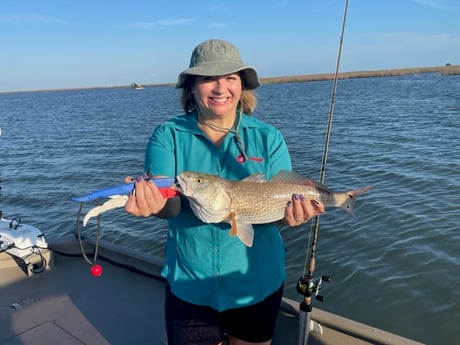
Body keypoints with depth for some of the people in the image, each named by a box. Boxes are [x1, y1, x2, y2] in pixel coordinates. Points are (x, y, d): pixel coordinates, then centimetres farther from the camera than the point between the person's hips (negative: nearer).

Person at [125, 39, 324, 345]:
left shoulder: (268, 138, -5)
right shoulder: (168, 136, -8)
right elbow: (169, 203, -20)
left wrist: (291, 211, -32)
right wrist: (153, 202, -43)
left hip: (257, 283, 1)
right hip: (190, 286, 0)